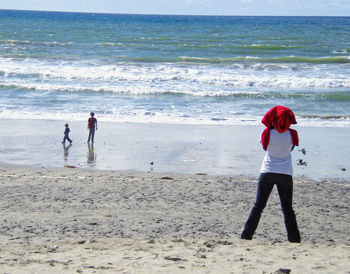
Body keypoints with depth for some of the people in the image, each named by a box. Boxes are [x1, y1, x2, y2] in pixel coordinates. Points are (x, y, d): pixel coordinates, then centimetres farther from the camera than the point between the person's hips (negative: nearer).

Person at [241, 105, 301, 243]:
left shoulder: (267, 133, -7)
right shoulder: (292, 134, -5)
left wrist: (270, 126, 12)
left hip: (267, 172, 0)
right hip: (286, 174, 1)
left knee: (258, 206, 7)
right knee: (287, 209, 8)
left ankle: (246, 236, 6)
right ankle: (294, 239, 6)